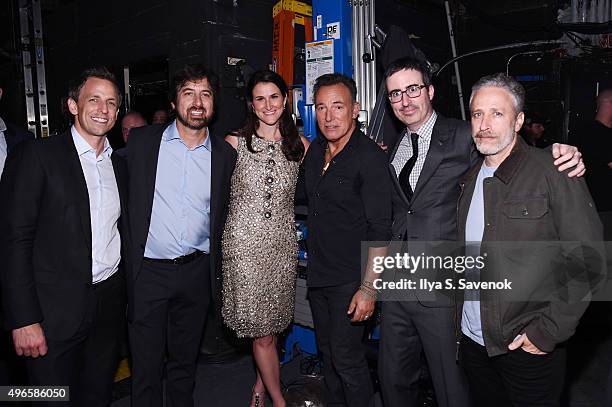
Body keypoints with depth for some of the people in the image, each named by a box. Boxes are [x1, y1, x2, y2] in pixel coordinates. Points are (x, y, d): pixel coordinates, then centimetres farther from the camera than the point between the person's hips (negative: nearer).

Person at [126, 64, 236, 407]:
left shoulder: (225, 154, 2)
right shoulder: (142, 141, -2)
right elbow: (125, 200, 3)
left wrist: (217, 271, 8)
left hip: (197, 272, 2)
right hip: (148, 272, -1)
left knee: (186, 362, 18)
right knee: (146, 366, 10)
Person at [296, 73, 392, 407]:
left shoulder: (370, 156, -17)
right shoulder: (315, 149, 5)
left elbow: (380, 230, -20)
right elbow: (299, 192, 22)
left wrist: (368, 288, -22)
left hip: (351, 280, -7)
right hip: (317, 275, 7)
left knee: (346, 357, 3)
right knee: (326, 352, 21)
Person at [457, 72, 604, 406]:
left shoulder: (553, 172, -11)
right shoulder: (469, 179, 6)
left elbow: (589, 260, -13)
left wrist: (549, 331, -15)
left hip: (530, 349, -5)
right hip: (473, 341, 5)